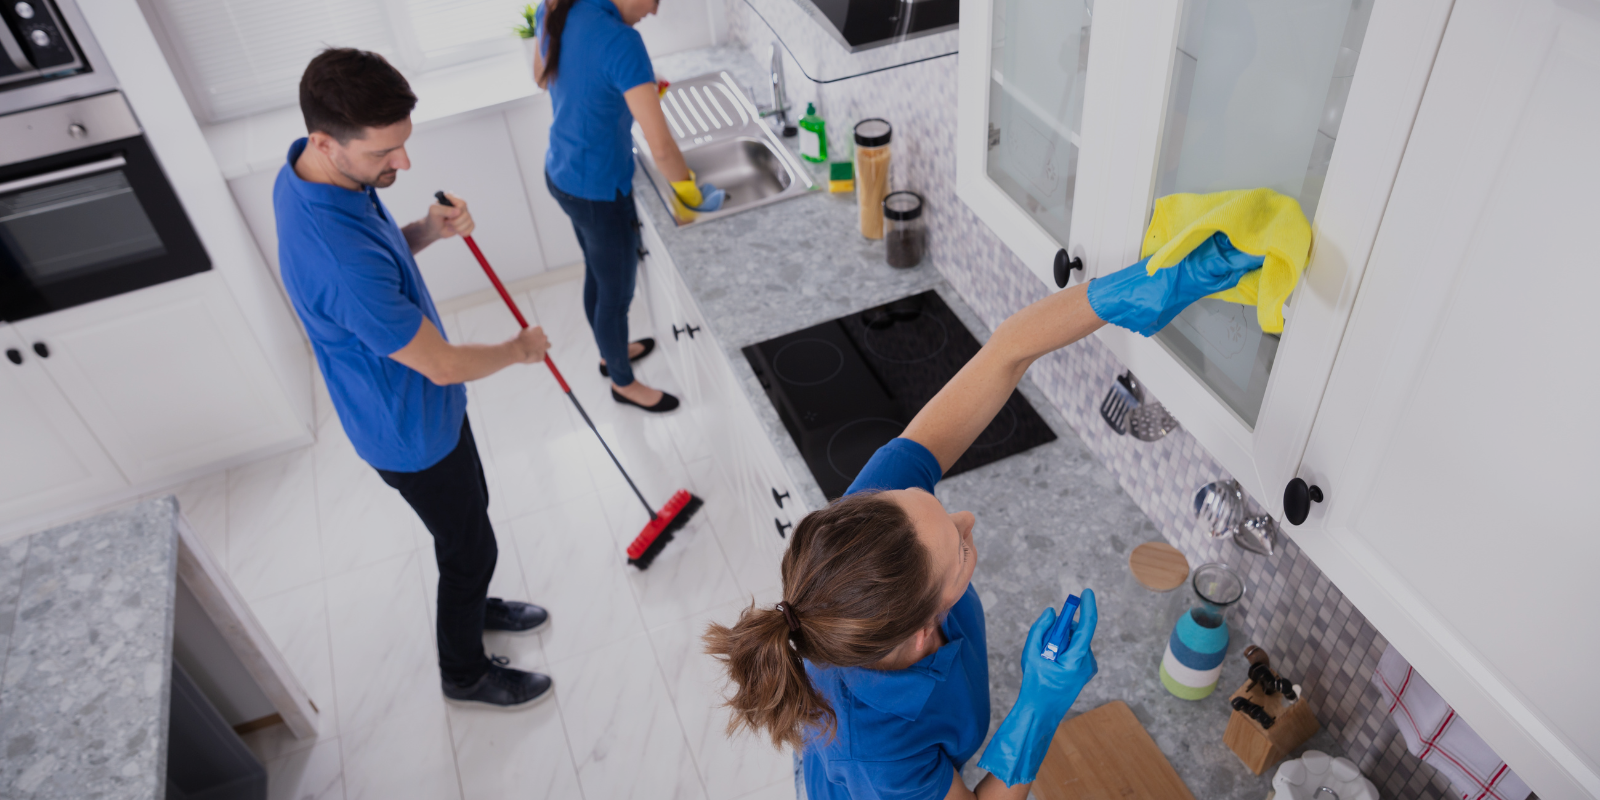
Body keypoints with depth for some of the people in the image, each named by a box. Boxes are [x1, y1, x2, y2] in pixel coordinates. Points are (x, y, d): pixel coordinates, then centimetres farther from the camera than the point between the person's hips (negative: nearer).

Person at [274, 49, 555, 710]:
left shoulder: (309, 173, -11)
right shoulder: (340, 261, -41)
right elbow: (443, 366, -29)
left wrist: (427, 231, -11)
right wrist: (520, 349, -10)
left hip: (417, 402, 9)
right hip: (412, 431, -9)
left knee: (468, 513, 28)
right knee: (468, 545, 13)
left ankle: (472, 606, 56)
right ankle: (465, 673, 39)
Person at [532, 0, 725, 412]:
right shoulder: (621, 42, -31)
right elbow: (662, 149, -30)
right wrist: (689, 190, -11)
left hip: (561, 173, 9)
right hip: (599, 190, -8)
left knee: (597, 276, 30)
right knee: (617, 294, 16)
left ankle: (610, 354, 55)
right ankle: (623, 383, 40)